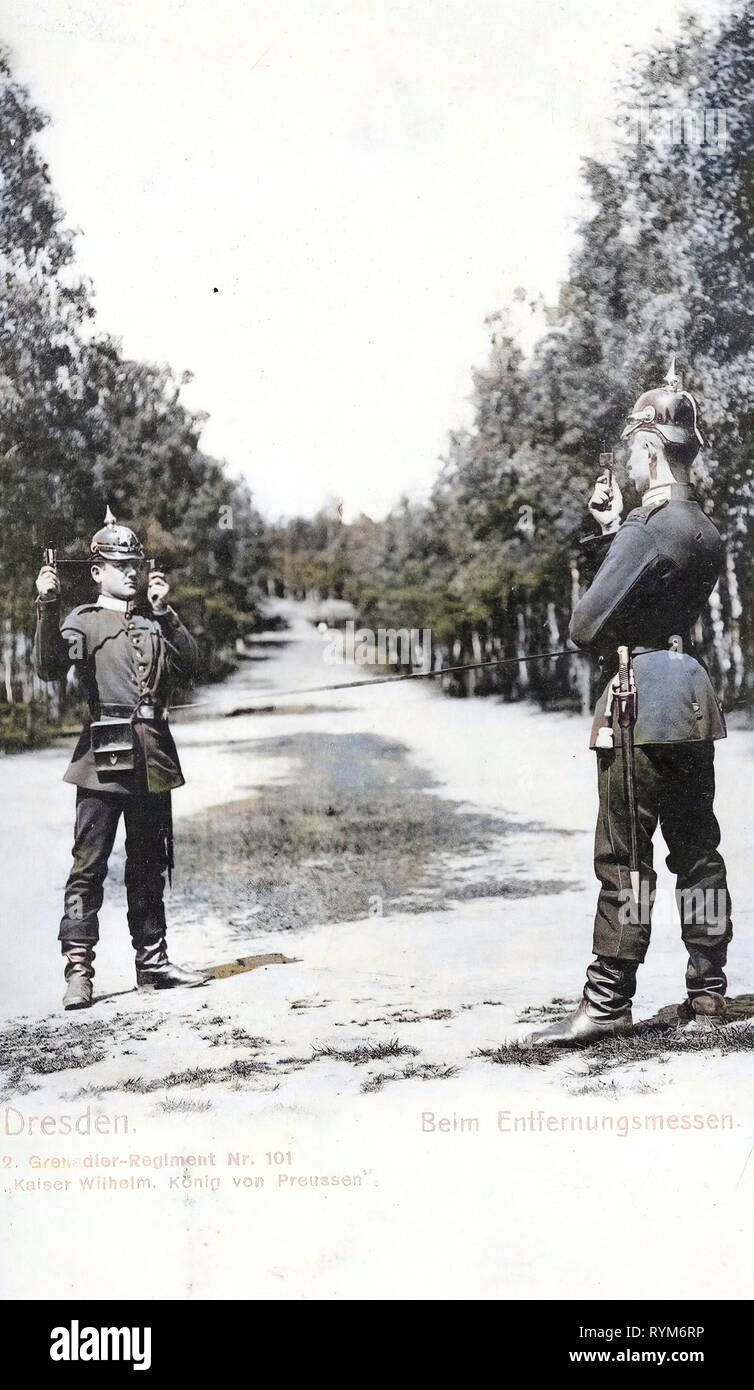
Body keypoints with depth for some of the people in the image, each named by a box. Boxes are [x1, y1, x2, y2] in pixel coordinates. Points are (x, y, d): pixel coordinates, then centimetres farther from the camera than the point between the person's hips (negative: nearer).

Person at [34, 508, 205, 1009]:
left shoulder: (154, 623, 19)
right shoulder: (84, 621, 2)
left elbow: (189, 662, 5)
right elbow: (51, 667, -15)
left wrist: (165, 610, -5)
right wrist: (48, 606, -27)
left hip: (153, 761, 6)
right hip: (105, 759, -6)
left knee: (150, 865, 11)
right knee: (89, 866, -7)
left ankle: (153, 962, 19)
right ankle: (78, 971, -6)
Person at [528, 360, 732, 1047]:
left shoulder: (647, 527, -15)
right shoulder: (706, 531, 13)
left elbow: (588, 625, -16)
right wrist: (614, 531, 16)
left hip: (641, 705, -9)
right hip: (694, 701, 9)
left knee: (625, 857, -4)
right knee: (696, 848, 12)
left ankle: (608, 1002, 2)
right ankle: (709, 990, 19)